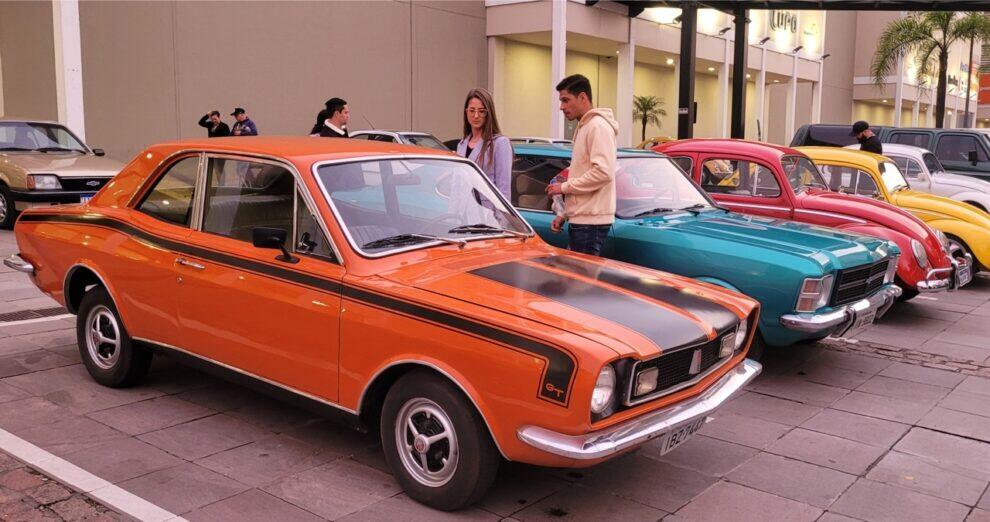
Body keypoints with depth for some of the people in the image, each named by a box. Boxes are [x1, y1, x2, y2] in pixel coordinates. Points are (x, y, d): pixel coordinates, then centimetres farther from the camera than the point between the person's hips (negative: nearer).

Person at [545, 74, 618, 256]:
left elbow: (603, 172, -22)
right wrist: (564, 215, 20)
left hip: (591, 222, -9)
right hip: (580, 220, 10)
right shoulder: (583, 127, 21)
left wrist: (564, 187, -13)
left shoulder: (598, 126, -10)